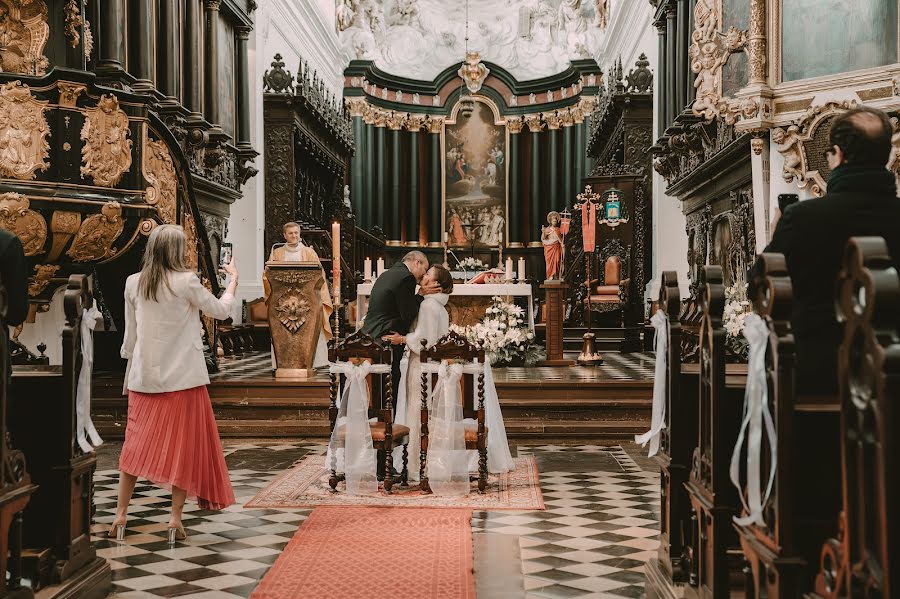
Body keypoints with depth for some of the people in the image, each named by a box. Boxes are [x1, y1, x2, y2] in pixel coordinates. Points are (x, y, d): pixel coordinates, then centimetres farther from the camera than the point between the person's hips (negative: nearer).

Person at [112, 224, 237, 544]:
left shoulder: (134, 283, 1)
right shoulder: (186, 281, -11)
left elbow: (130, 335, 8)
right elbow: (220, 310, 0)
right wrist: (233, 279, 15)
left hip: (144, 377, 4)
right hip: (183, 377, -4)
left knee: (137, 443, 12)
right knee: (184, 445, 4)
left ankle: (120, 515, 14)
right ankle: (175, 518, 4)